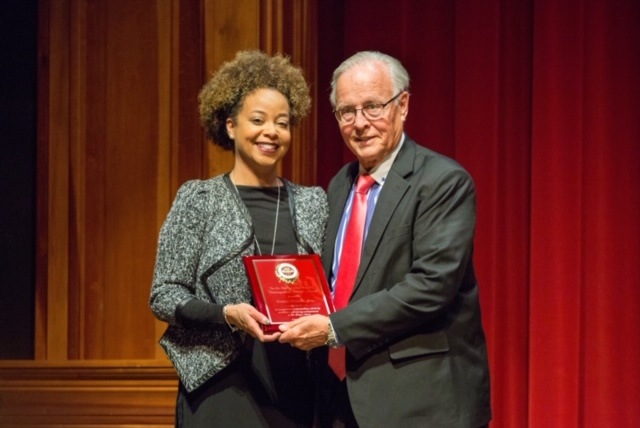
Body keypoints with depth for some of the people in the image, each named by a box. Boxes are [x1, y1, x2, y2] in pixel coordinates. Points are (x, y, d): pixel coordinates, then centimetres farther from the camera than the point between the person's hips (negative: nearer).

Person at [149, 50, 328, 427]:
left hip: (296, 389, 3)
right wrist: (227, 314, -18)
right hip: (223, 387, -3)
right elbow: (164, 295, -2)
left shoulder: (313, 202, 10)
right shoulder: (198, 199, 0)